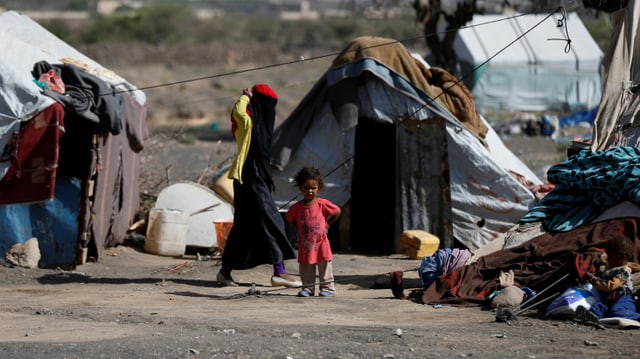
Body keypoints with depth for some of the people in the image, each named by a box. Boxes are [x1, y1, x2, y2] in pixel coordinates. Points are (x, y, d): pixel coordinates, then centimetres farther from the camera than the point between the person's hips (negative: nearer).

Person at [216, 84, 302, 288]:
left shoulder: (257, 122, 19)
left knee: (244, 226, 13)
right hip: (250, 178, -10)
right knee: (269, 222, -12)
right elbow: (239, 112, -35)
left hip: (258, 177, 10)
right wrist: (246, 97, -20)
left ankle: (225, 271, 18)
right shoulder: (246, 122, -11)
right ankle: (279, 272, -14)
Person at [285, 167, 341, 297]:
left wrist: (327, 224, 1)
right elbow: (290, 218, 13)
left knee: (325, 267, 3)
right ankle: (308, 288, 16)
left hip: (321, 242, -2)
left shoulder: (322, 204, -9)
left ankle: (327, 287, 10)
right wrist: (299, 229, 3)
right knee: (306, 269, 7)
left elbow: (337, 212, 3)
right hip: (304, 244, 2)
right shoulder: (297, 207, -4)